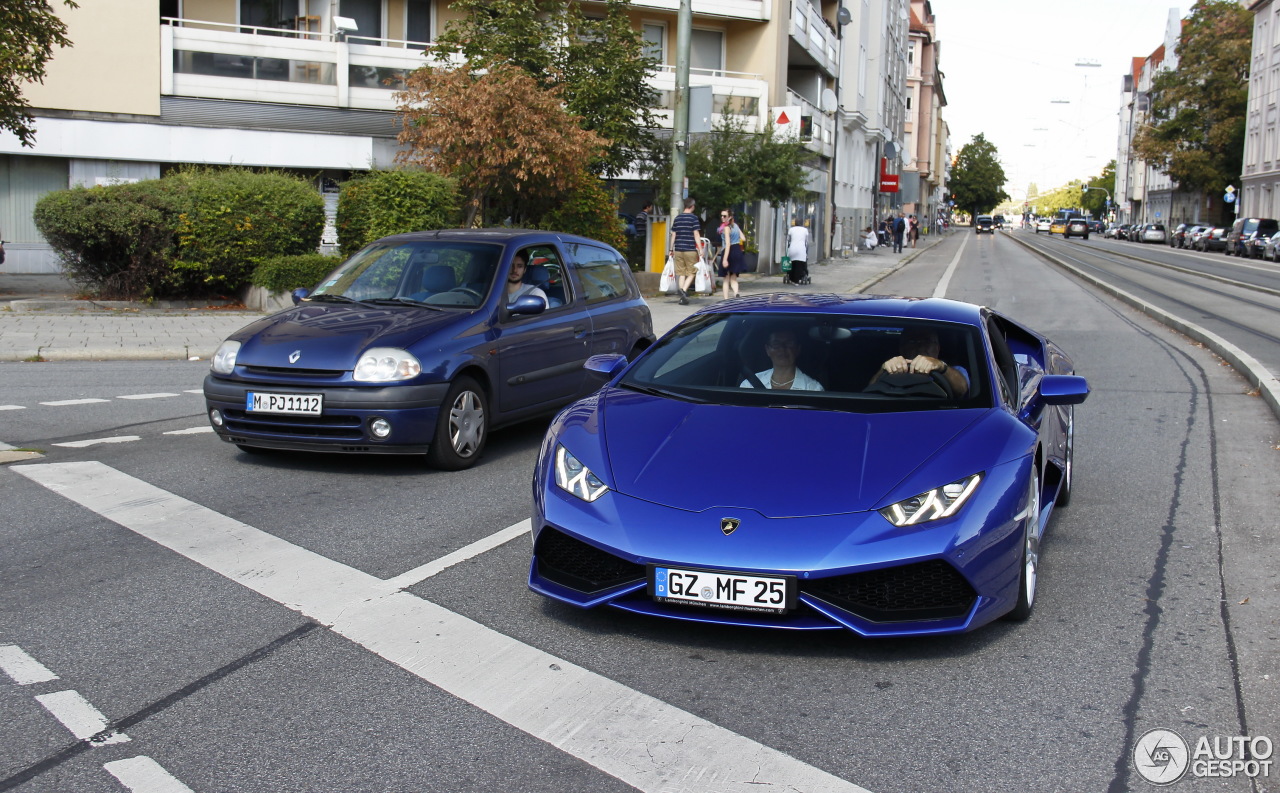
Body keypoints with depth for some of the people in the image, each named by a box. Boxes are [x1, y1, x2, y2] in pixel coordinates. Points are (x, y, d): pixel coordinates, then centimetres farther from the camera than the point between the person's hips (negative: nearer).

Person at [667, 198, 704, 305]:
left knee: (681, 273, 9)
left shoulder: (677, 218, 10)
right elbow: (696, 234, -9)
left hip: (678, 249, 4)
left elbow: (673, 235, 12)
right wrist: (700, 249, -9)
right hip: (690, 250, -4)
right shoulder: (693, 218, -4)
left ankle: (682, 298, 6)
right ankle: (684, 290, -19)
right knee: (691, 272, 5)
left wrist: (670, 249, 17)